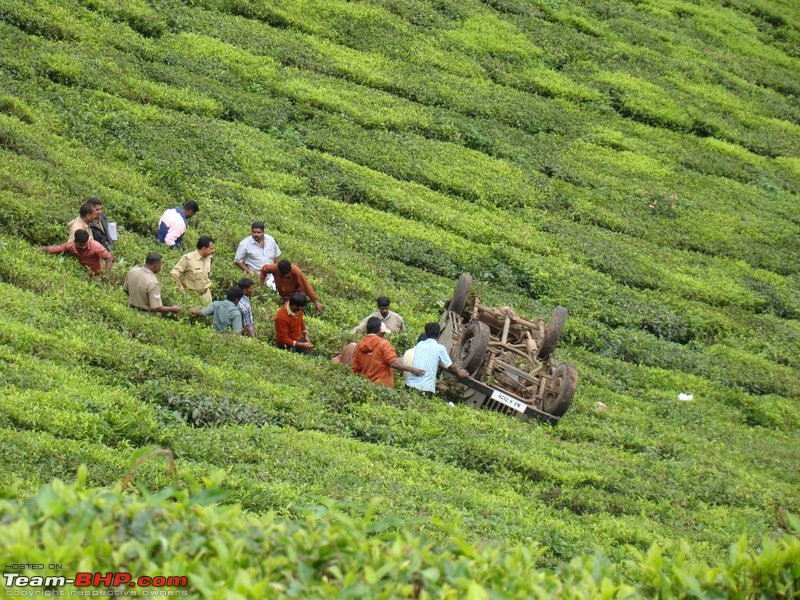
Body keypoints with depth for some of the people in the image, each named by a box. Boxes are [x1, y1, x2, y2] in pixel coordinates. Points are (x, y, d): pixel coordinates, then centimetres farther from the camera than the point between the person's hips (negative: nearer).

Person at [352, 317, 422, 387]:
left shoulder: (359, 345, 8)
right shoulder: (383, 344, -8)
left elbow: (356, 369, 11)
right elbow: (393, 363, -19)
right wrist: (411, 369, -18)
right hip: (383, 385, -5)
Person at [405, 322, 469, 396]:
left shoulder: (419, 345, 13)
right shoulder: (440, 348, -3)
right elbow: (451, 367, 8)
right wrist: (459, 374, 30)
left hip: (410, 385, 5)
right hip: (425, 389, -5)